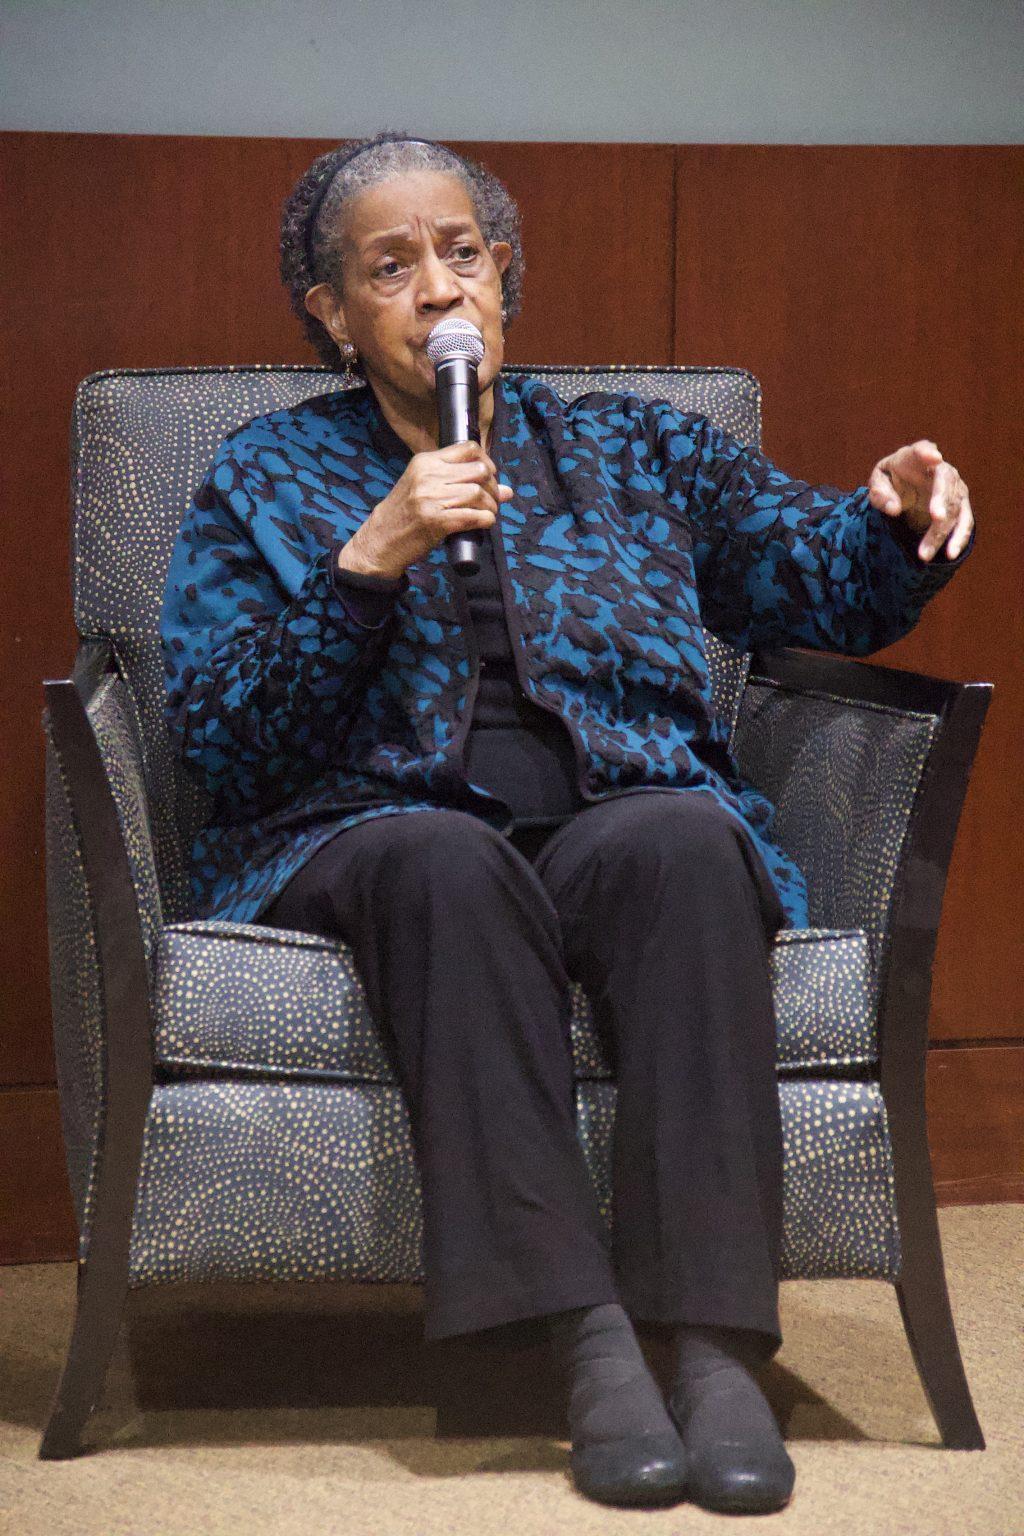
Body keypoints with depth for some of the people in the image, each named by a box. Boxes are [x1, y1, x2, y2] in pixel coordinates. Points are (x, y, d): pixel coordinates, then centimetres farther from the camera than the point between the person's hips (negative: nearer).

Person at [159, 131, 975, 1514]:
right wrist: (374, 558, -9)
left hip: (625, 819, 1)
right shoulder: (266, 479, 16)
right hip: (369, 835, -1)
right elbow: (214, 733, 3)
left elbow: (833, 578, 20)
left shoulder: (631, 450, 22)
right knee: (447, 857, -37)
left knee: (682, 836, -34)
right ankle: (587, 1338, -42)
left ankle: (719, 1344, -40)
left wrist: (901, 515, -4)